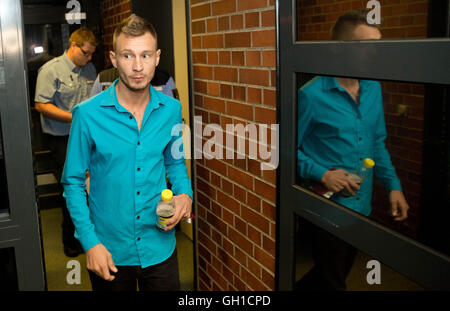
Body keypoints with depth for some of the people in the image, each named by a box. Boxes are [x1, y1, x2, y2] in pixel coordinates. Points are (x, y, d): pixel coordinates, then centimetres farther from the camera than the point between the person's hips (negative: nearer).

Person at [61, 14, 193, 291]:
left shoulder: (171, 109, -4)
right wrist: (90, 242, -12)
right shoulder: (88, 114, -13)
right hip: (110, 251, -2)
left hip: (160, 247, 2)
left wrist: (185, 194, -9)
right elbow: (73, 183, -6)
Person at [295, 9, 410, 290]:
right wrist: (322, 174, -22)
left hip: (362, 205, 7)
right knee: (332, 283, 9)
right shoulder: (312, 95, -16)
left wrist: (393, 185, 4)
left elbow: (378, 143, 12)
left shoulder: (373, 89, 3)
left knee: (337, 274, 23)